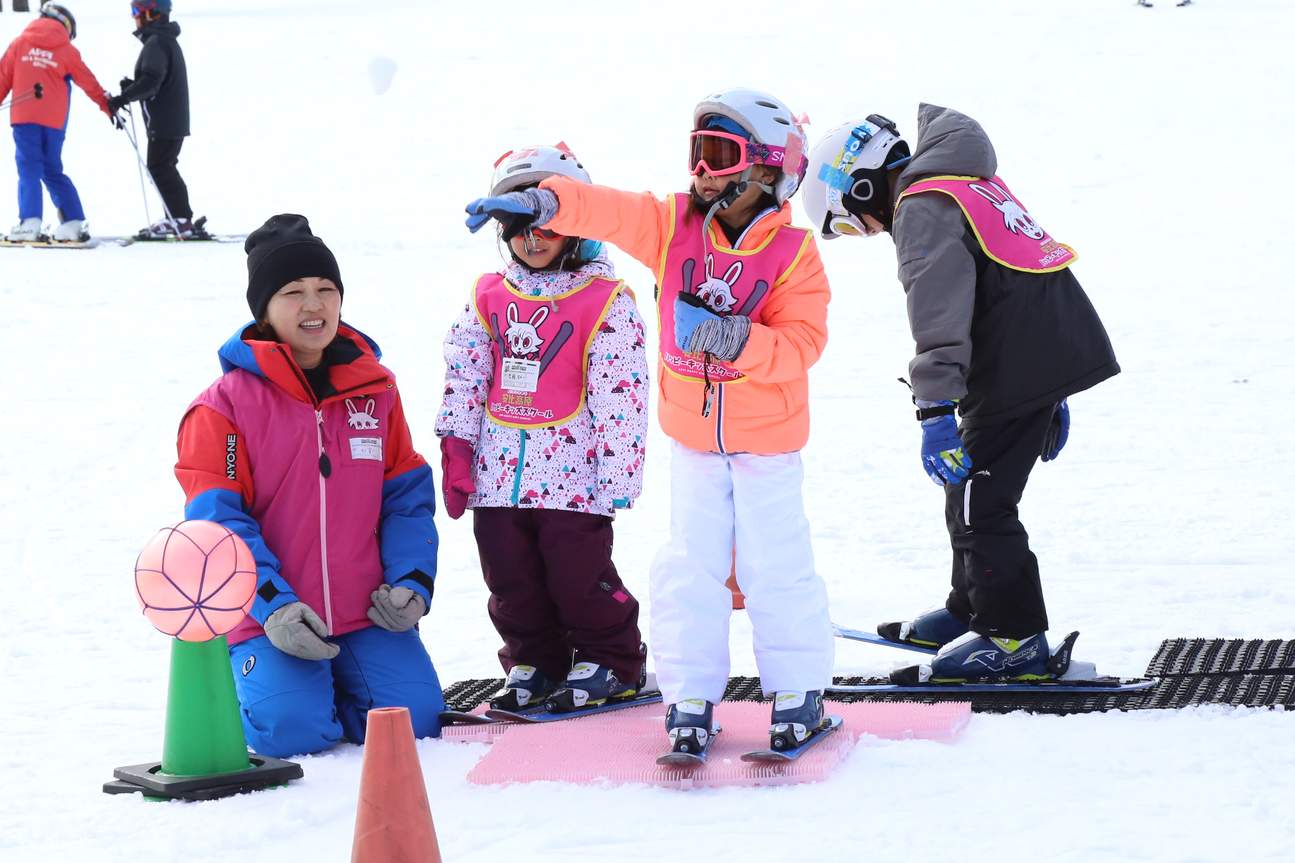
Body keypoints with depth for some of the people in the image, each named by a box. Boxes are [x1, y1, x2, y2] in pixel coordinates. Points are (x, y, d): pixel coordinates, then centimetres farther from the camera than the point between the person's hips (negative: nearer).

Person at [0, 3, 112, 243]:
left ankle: (30, 223, -19)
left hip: (24, 116, -1)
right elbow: (89, 83, 10)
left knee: (29, 169, -3)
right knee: (53, 171, 13)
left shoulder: (20, 44, 6)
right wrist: (109, 106, 19)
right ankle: (73, 224, 8)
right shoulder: (67, 50, 4)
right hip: (54, 121, 1)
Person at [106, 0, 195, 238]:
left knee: (160, 169, -6)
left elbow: (151, 82, -26)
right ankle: (176, 219, 20)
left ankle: (181, 221, -7)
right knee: (164, 168, 16)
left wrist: (123, 98, -26)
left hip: (164, 121, -10)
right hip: (174, 119, 10)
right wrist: (131, 87, 8)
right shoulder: (168, 40, 17)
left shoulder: (156, 43, -16)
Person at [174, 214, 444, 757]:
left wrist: (412, 582, -5)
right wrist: (274, 606, -20)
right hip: (270, 619, -3)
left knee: (413, 719, -15)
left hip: (366, 613, 3)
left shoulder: (375, 389, 8)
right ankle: (248, 679, 12)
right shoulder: (226, 405, -4)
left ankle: (336, 683, 18)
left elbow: (407, 495, 11)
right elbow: (217, 520, -8)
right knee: (292, 729, -25)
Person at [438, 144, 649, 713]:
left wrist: (615, 475, -10)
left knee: (578, 575, -2)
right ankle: (534, 663, 26)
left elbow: (620, 394, -7)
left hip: (572, 470, -5)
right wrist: (456, 448, 1)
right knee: (511, 580, 10)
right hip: (498, 471, 5)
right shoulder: (487, 298, 9)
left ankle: (611, 663, 16)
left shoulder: (605, 302, -6)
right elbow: (462, 377, 9)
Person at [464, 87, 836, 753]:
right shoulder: (673, 225, -3)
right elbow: (610, 212, -14)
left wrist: (730, 337, -33)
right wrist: (542, 203, -30)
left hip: (767, 441, -3)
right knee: (690, 565, 3)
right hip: (692, 436, 3)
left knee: (775, 566, 2)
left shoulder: (793, 253, -13)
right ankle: (690, 693, 11)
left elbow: (802, 344, -20)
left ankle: (798, 688, 15)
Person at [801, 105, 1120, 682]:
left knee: (979, 502, -5)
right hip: (1059, 347, 10)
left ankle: (1015, 638, -1)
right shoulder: (976, 185, 22)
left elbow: (940, 315, -23)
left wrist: (936, 411, -28)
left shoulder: (921, 207, -10)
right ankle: (972, 610, 32)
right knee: (966, 487, 20)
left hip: (1019, 368, -10)